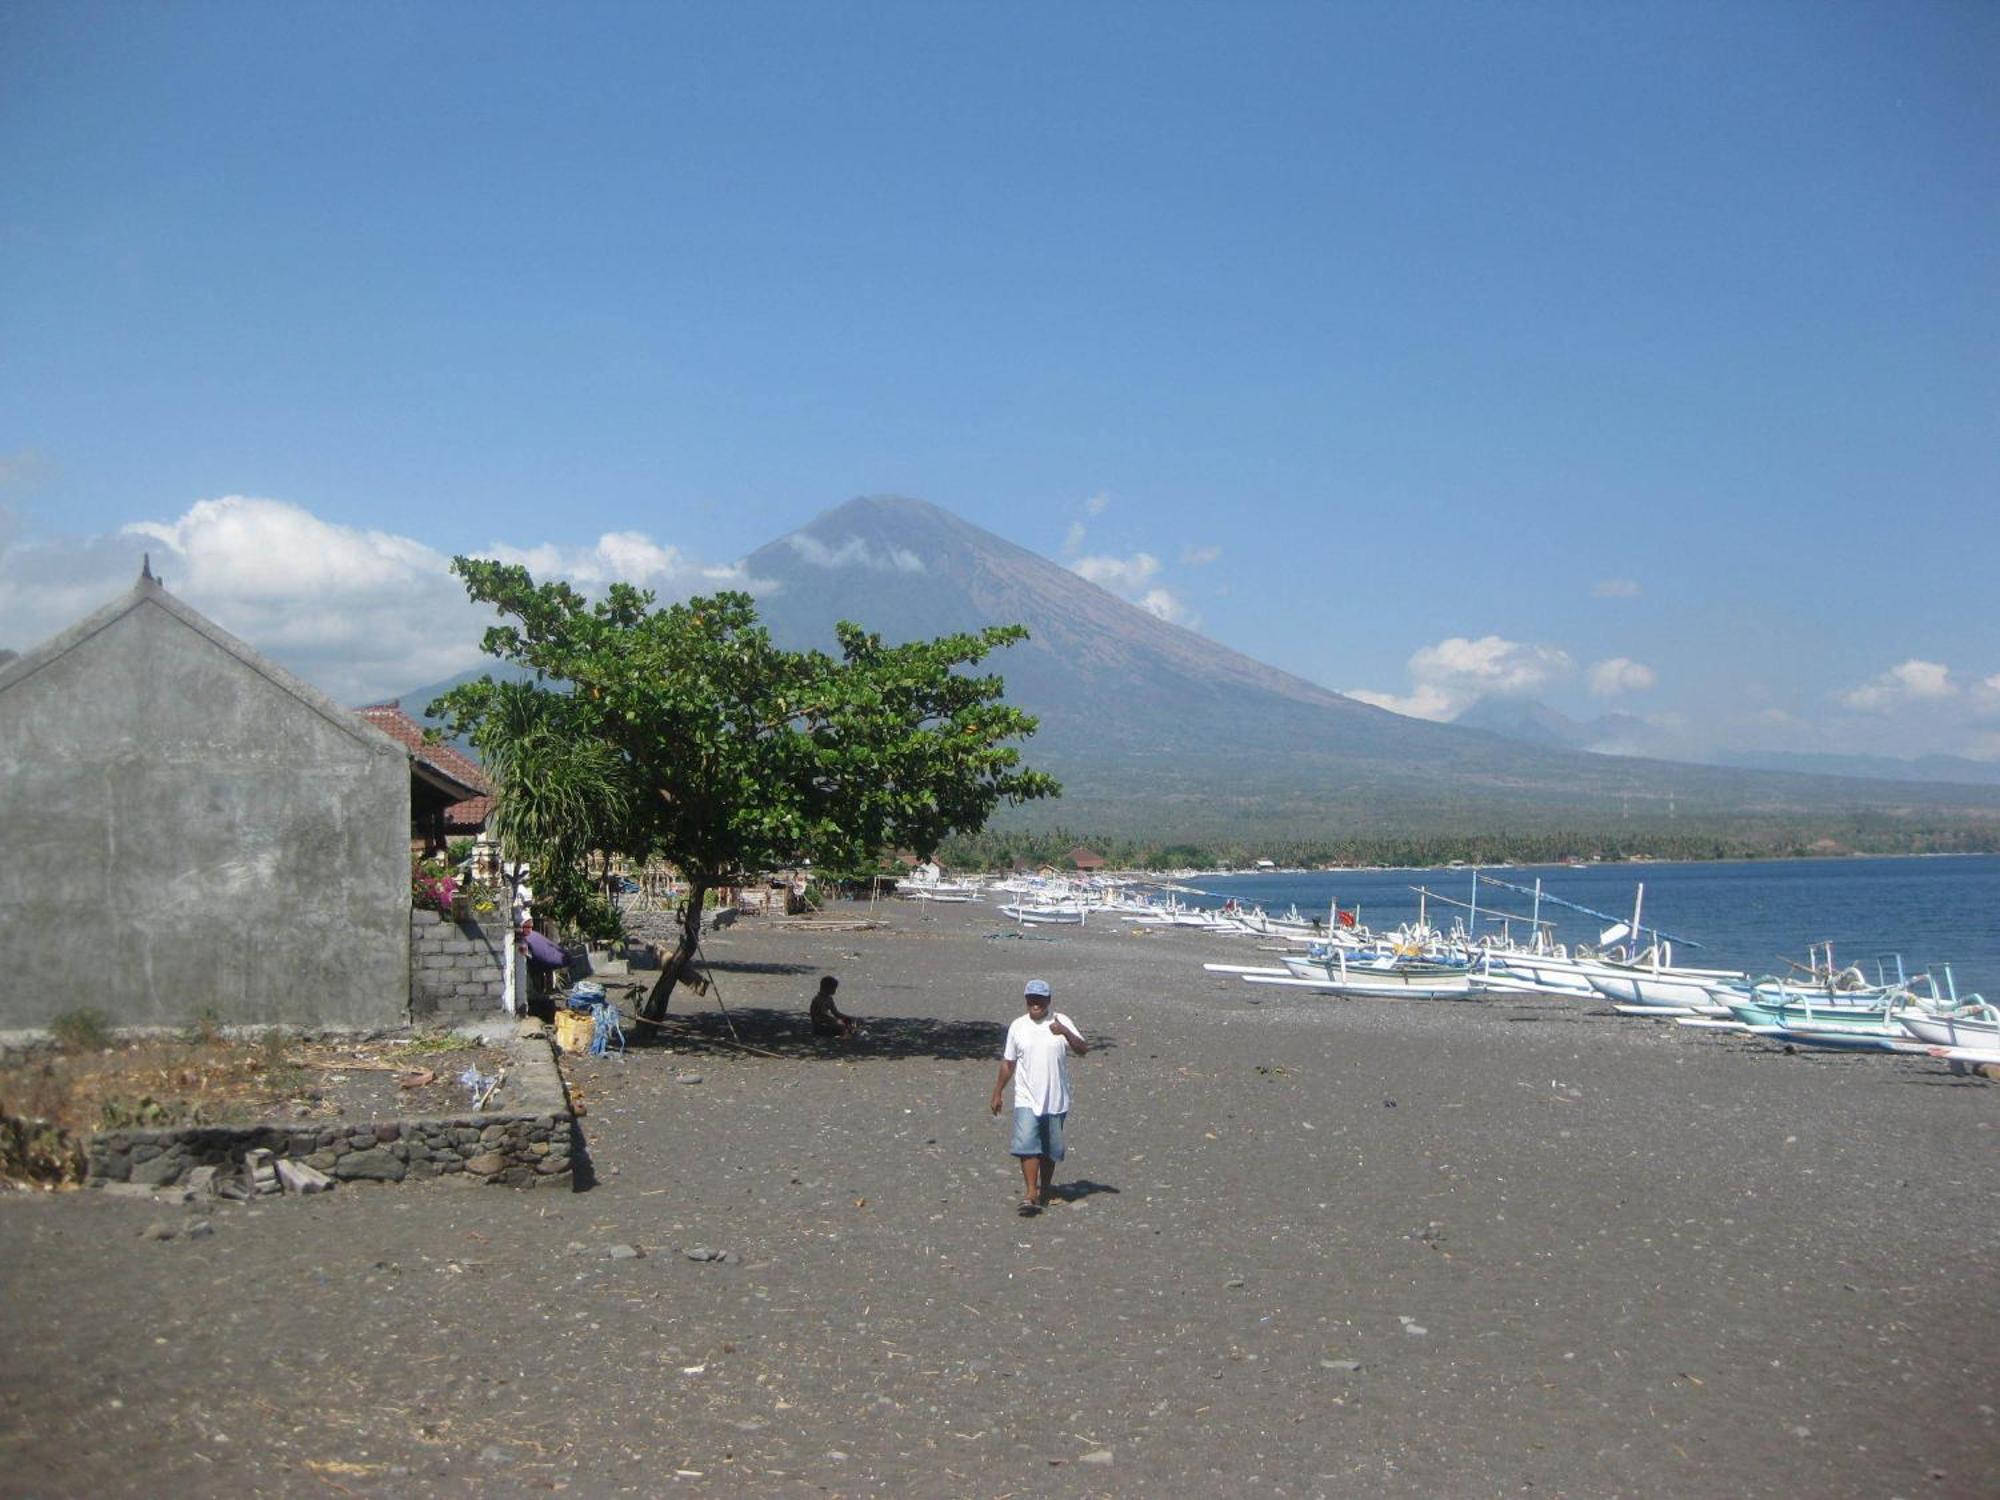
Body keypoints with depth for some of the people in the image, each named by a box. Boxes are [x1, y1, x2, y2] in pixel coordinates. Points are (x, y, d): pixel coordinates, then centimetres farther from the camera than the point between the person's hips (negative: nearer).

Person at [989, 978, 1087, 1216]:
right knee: (1027, 1145, -14)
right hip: (1026, 1100, 0)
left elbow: (1083, 1050, -13)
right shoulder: (1018, 1026, 4)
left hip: (1055, 1100, 0)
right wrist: (997, 1093, 13)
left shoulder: (1061, 1022, -2)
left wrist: (1066, 1033, -30)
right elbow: (1008, 1063, 12)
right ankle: (1030, 1194, -15)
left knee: (1049, 1150, 10)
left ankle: (1044, 1192, 26)